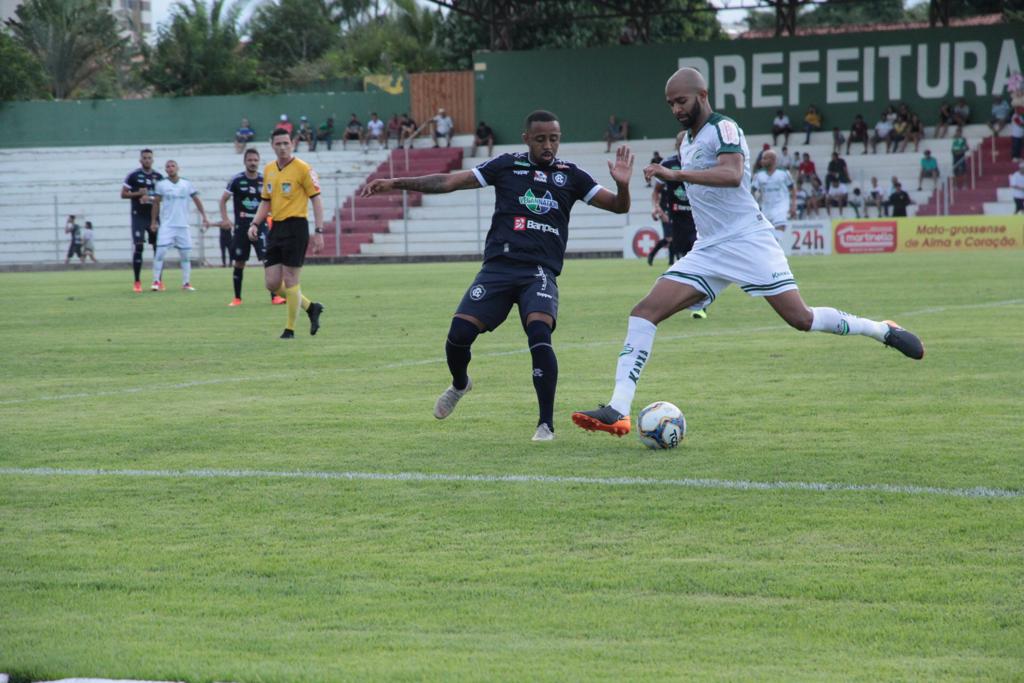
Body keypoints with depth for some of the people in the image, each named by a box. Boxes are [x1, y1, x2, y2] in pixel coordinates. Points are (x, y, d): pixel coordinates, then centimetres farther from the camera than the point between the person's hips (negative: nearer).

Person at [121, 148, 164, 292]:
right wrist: (138, 194, -16)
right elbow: (123, 194, -1)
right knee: (138, 247, -9)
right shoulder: (133, 176, -1)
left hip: (154, 215, 3)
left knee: (158, 247, 2)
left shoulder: (159, 177, 8)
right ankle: (137, 282, -4)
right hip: (138, 216, -3)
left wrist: (151, 198, -9)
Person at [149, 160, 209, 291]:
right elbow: (156, 203, 7)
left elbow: (197, 201, 7)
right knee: (160, 252, -12)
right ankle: (156, 281, -5)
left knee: (185, 254, 4)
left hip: (183, 225, 2)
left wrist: (204, 217, 1)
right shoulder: (161, 185, 1)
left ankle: (186, 283, 12)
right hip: (166, 225, -2)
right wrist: (153, 221, 3)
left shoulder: (187, 185, 4)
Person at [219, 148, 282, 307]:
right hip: (241, 227, 0)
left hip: (260, 225, 0)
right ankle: (237, 298, 17)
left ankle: (274, 296, -8)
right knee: (239, 263, 5)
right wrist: (225, 219, -7)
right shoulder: (237, 180, -1)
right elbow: (223, 200, 5)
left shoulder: (264, 180, 3)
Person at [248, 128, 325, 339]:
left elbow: (316, 200, -7)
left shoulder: (303, 169, -8)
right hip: (276, 228, 7)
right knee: (272, 283, 3)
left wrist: (318, 232, -13)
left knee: (290, 280, -6)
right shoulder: (268, 170, 12)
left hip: (296, 228, -7)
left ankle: (290, 329, 6)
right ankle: (311, 307, 22)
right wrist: (255, 224, 5)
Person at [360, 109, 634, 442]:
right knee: (459, 333, -10)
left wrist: (622, 186, -15)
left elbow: (617, 206, 8)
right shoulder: (507, 165, 9)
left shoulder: (570, 175, 9)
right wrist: (395, 183, 6)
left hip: (540, 273, -1)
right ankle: (459, 384, 25)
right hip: (498, 267, 1)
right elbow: (449, 181, 10)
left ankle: (546, 424, -16)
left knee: (539, 334, -26)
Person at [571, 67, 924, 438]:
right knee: (643, 312, -8)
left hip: (747, 240, -8)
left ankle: (884, 331, 11)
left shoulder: (723, 129, -10)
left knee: (801, 318, -13)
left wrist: (675, 174, -35)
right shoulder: (687, 140, 17)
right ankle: (618, 411, -15)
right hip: (708, 251, 8)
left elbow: (732, 174, -29)